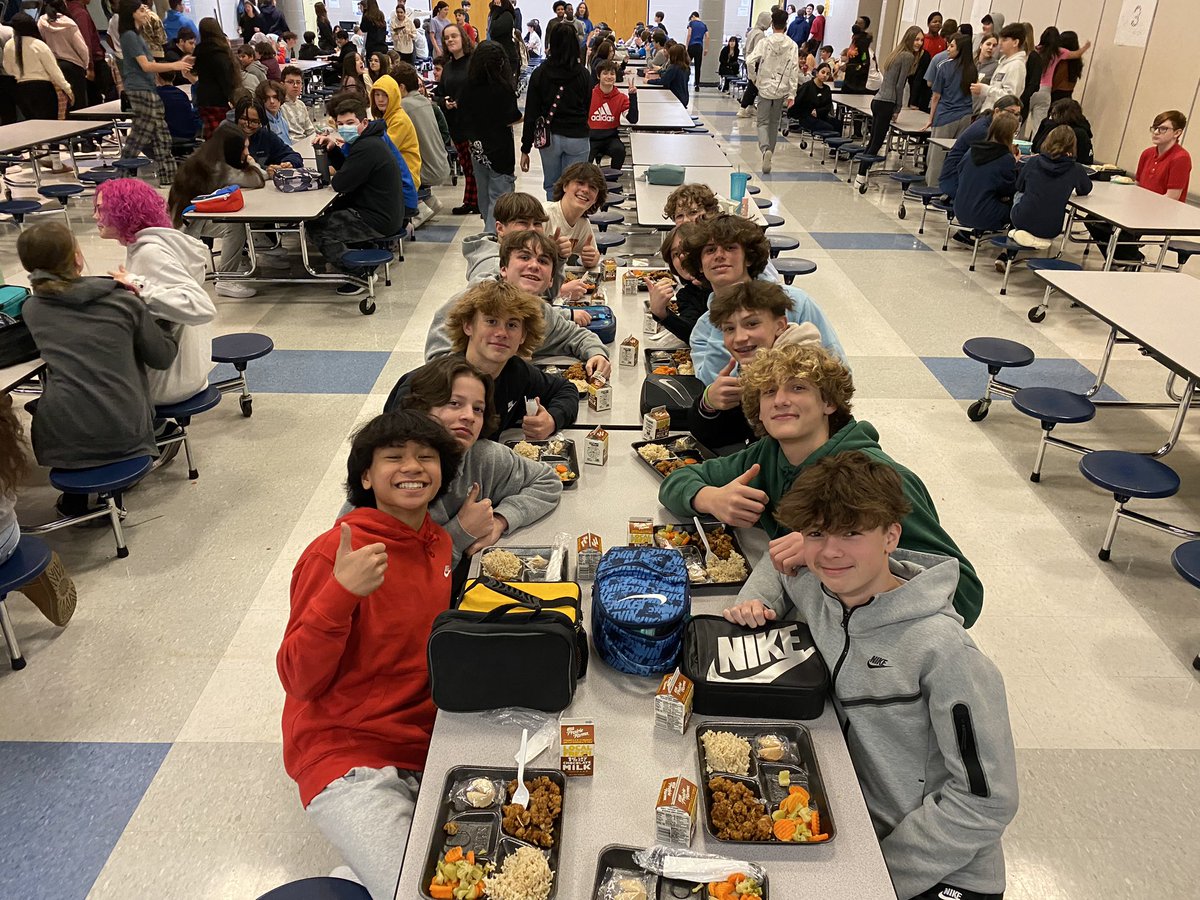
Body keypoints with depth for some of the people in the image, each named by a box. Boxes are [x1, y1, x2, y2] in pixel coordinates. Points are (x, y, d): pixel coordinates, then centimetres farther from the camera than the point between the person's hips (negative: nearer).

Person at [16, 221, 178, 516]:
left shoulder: (31, 310, 4)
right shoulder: (123, 302, -3)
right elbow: (163, 357, 6)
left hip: (64, 440, 1)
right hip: (126, 434, -1)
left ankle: (74, 496, 32)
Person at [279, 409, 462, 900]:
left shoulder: (439, 541, 4)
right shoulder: (336, 551, -16)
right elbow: (299, 681, -16)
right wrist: (340, 591, -31)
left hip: (428, 745, 7)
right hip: (348, 759, -6)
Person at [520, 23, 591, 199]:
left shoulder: (540, 73, -3)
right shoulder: (583, 74, -3)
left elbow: (531, 114, -3)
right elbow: (587, 109, 5)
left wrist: (525, 149, 1)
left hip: (549, 137, 1)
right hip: (577, 137, -1)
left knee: (552, 186, 14)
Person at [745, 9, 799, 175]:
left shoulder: (765, 42, -7)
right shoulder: (792, 45, -2)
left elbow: (750, 61, -16)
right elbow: (794, 70, -4)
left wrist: (754, 78, 1)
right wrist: (792, 94, -1)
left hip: (765, 87, -2)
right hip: (782, 89, 2)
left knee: (763, 122, 1)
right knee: (774, 123, 17)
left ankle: (765, 149, -26)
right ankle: (770, 152, 24)